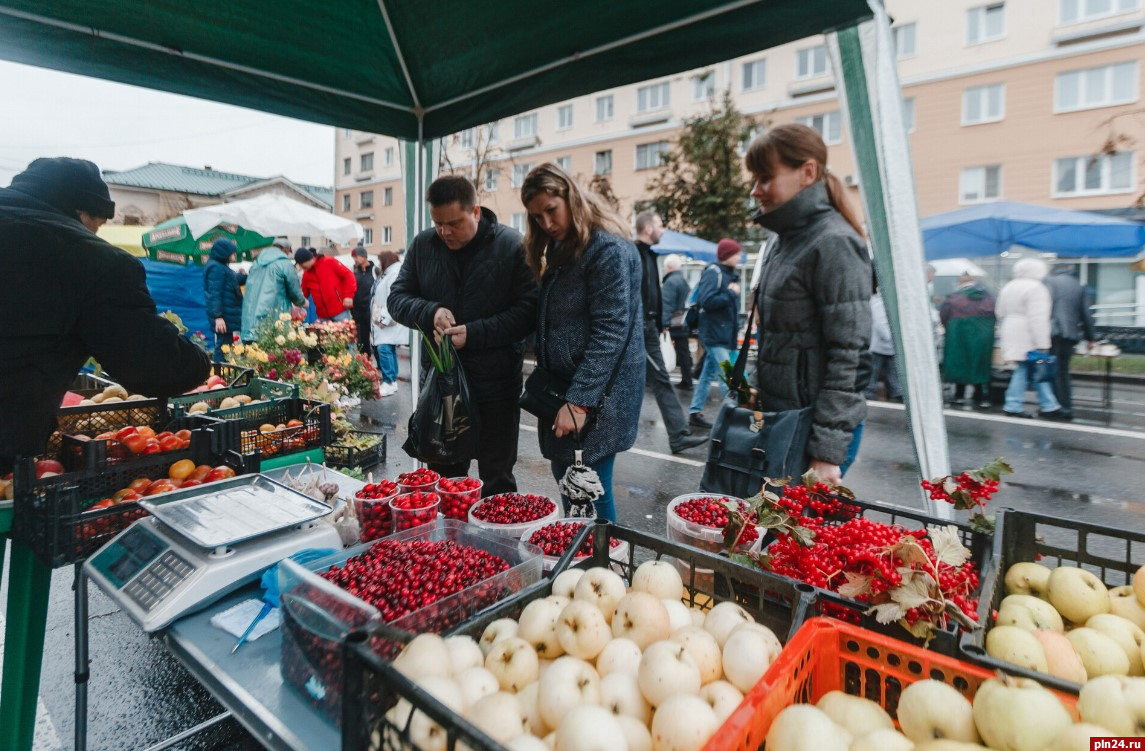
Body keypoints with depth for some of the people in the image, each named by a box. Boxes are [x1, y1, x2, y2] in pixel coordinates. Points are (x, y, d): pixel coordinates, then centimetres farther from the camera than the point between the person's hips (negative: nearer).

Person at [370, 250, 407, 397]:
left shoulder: (396, 273, -11)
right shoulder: (386, 274, 23)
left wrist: (385, 319, -21)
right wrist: (380, 319, 15)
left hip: (389, 322, -10)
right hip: (383, 321, 10)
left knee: (384, 349, -16)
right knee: (389, 350, 9)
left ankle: (389, 382, -14)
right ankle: (392, 380, 12)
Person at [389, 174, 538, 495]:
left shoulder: (511, 245, -9)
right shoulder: (422, 245, 4)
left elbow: (528, 310, -14)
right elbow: (397, 297, 6)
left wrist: (474, 333, -22)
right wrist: (430, 312, -14)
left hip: (496, 387, -4)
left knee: (497, 480, 11)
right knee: (443, 476, 20)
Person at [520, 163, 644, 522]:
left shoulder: (608, 248, -13)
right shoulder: (559, 250, 14)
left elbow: (610, 331, -20)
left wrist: (579, 401, -22)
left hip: (597, 396, -9)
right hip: (561, 388, 9)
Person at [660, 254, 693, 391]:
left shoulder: (671, 282, -13)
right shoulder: (684, 280, 17)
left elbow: (667, 305, -20)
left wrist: (664, 324, -23)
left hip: (675, 324, -9)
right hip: (685, 322, 9)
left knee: (682, 352, -3)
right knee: (684, 351, 12)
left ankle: (686, 381, 3)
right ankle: (686, 381, 18)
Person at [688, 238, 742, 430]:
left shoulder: (730, 274, 16)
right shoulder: (713, 272, -12)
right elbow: (706, 301, -23)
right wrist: (731, 294, -15)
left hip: (724, 335, 9)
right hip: (715, 335, -9)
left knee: (708, 375, 11)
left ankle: (695, 413, 17)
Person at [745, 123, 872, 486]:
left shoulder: (834, 244, -15)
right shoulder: (789, 240, 11)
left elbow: (847, 356, -19)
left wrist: (827, 452, -20)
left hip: (815, 427, -8)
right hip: (779, 417, 8)